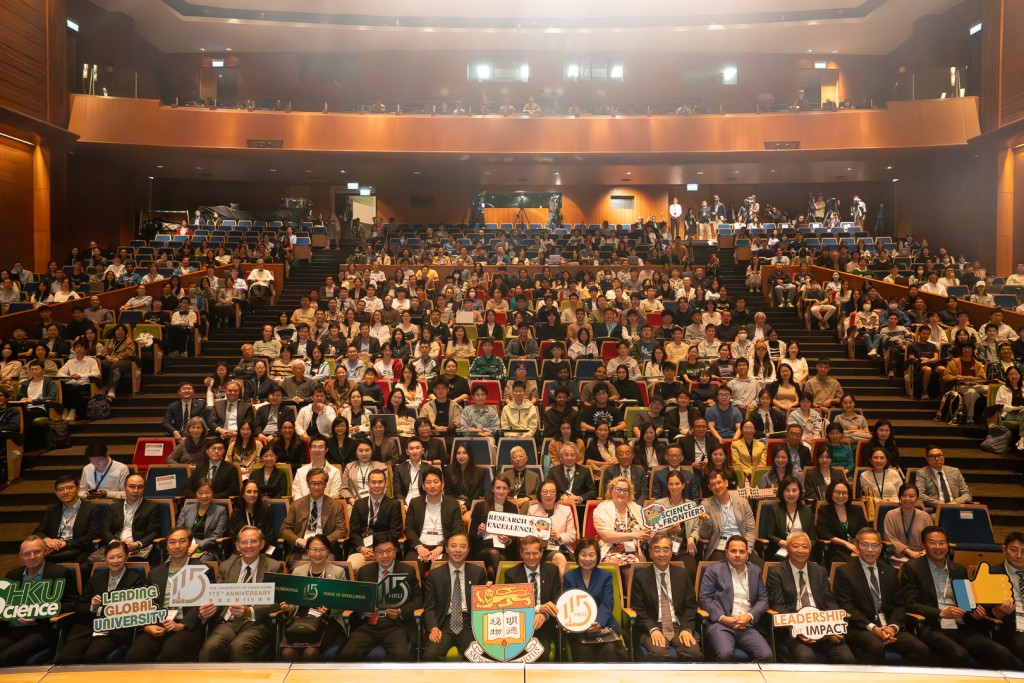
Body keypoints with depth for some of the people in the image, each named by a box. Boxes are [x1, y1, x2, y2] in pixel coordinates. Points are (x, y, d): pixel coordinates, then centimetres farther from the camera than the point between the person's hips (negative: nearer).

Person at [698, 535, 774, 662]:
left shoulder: (755, 571, 18)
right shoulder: (714, 570, 5)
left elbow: (763, 599, 15)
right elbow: (704, 598, 0)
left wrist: (750, 616, -4)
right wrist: (723, 618, -13)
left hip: (747, 626, 4)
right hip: (721, 624, -4)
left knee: (767, 656, -23)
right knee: (726, 654, -33)